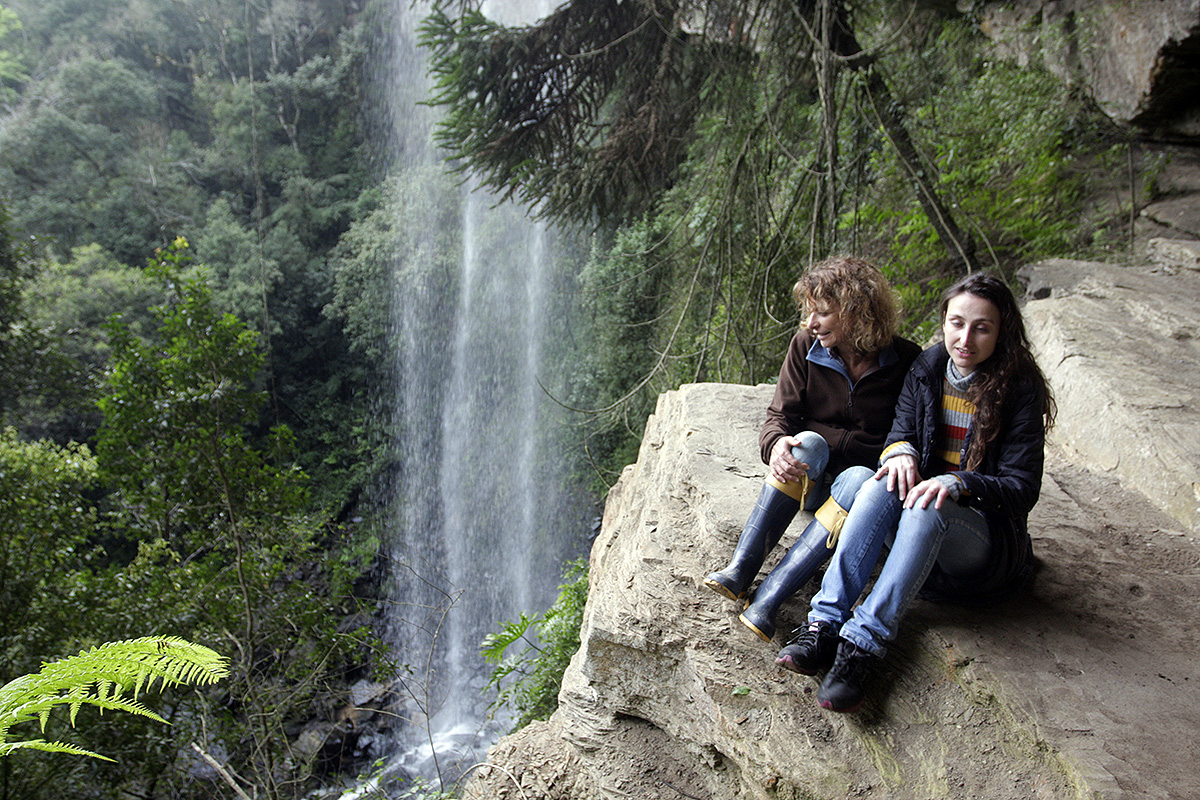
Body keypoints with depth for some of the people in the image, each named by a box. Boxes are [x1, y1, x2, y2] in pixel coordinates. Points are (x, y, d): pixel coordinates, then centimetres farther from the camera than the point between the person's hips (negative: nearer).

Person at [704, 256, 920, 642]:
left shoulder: (906, 361, -8)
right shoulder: (807, 346, -1)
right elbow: (779, 416, -3)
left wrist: (821, 436, -16)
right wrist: (777, 443, -27)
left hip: (868, 472, -2)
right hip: (808, 480, 2)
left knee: (858, 479, -36)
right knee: (808, 443, -31)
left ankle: (770, 596, -41)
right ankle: (740, 568, -36)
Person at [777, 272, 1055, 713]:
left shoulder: (1020, 390, -9)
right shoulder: (927, 369, 4)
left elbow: (1022, 488, -11)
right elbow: (900, 432, 7)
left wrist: (958, 483, -30)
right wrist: (901, 450, -18)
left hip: (989, 536, -3)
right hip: (920, 527, 4)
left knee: (926, 508, -36)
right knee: (883, 485, -30)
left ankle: (863, 644, -42)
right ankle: (825, 624, -39)